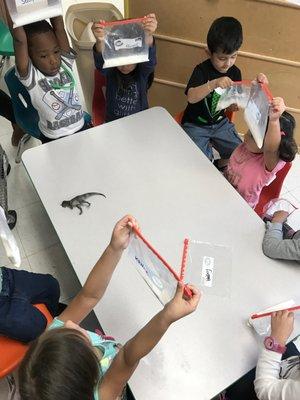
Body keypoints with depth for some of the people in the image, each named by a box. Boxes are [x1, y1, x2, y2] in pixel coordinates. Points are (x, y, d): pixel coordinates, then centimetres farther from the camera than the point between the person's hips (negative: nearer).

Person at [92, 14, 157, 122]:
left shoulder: (143, 71, -10)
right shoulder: (110, 71, -9)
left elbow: (149, 59, -31)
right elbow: (101, 62, -31)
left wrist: (148, 36, -52)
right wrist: (100, 41, -53)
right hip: (113, 122, 0)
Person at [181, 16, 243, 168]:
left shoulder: (235, 72, -2)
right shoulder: (202, 70, -17)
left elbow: (231, 106, 2)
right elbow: (191, 97, -33)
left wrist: (236, 104, -22)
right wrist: (213, 84, -46)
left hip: (220, 122, 5)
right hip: (195, 125, -5)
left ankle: (221, 169, 27)